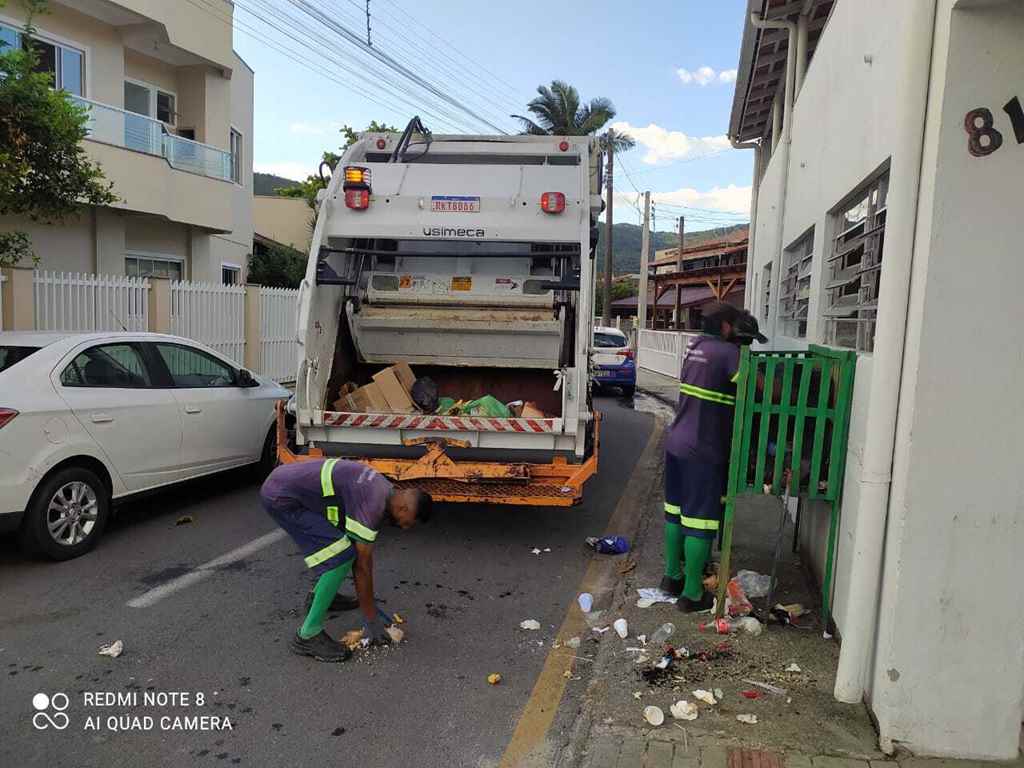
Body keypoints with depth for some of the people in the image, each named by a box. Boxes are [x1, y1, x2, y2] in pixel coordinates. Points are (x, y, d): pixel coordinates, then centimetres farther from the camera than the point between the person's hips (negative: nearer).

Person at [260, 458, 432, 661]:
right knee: (341, 556, -15)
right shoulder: (373, 506, -21)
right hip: (280, 497, -10)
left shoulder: (385, 490, 8)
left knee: (349, 543, 17)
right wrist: (371, 620, -4)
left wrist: (370, 605, 21)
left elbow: (362, 555, 17)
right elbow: (363, 567, -15)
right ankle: (308, 635, -6)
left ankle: (319, 596, 33)